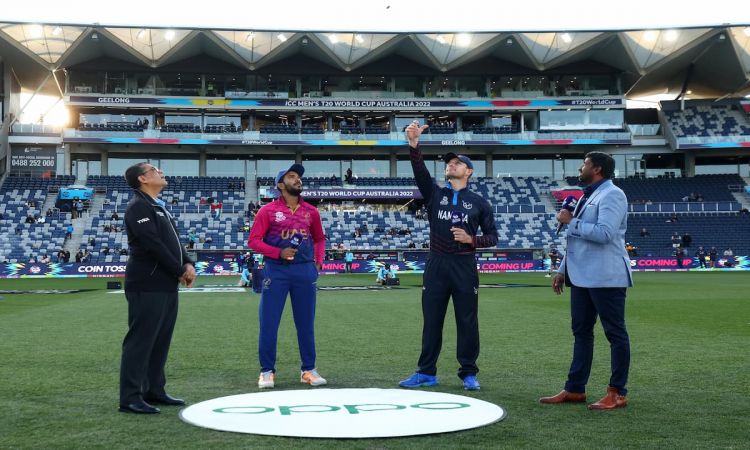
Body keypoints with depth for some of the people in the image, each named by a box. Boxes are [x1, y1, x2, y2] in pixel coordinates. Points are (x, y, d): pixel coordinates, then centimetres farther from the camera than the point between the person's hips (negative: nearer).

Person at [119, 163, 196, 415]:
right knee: (140, 340, -7)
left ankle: (154, 390, 21)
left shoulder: (159, 207, 21)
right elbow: (153, 245, -19)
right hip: (147, 285, -10)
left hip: (167, 285, 10)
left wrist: (188, 264, 0)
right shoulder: (139, 206, -10)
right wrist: (179, 271, -12)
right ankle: (130, 397, -4)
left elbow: (174, 240, 18)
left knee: (161, 340, 12)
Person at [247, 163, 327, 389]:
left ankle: (308, 370, 18)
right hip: (276, 271, -3)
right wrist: (279, 253, -15)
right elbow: (254, 240, -3)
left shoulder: (311, 211, 10)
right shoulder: (268, 211, -1)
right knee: (269, 322, -1)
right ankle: (267, 371, 10)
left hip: (305, 271, 3)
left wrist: (318, 261, 6)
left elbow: (319, 239, 21)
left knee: (306, 322, 8)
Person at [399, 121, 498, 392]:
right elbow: (420, 171, -9)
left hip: (465, 267, -1)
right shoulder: (435, 194, 9)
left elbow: (492, 236, 7)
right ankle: (426, 373, 15)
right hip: (436, 265, 1)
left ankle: (469, 373, 13)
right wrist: (414, 144, -24)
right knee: (431, 321, 6)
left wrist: (471, 239, -12)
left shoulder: (479, 203, 7)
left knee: (467, 321, 3)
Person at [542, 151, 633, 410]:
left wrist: (571, 221, -15)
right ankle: (575, 389, 17)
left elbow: (604, 233, -25)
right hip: (582, 277, 10)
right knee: (581, 332, 11)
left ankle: (617, 394, 4)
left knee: (615, 333, -1)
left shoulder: (612, 195, -10)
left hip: (605, 278, -10)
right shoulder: (587, 197, 18)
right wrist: (563, 270, 20)